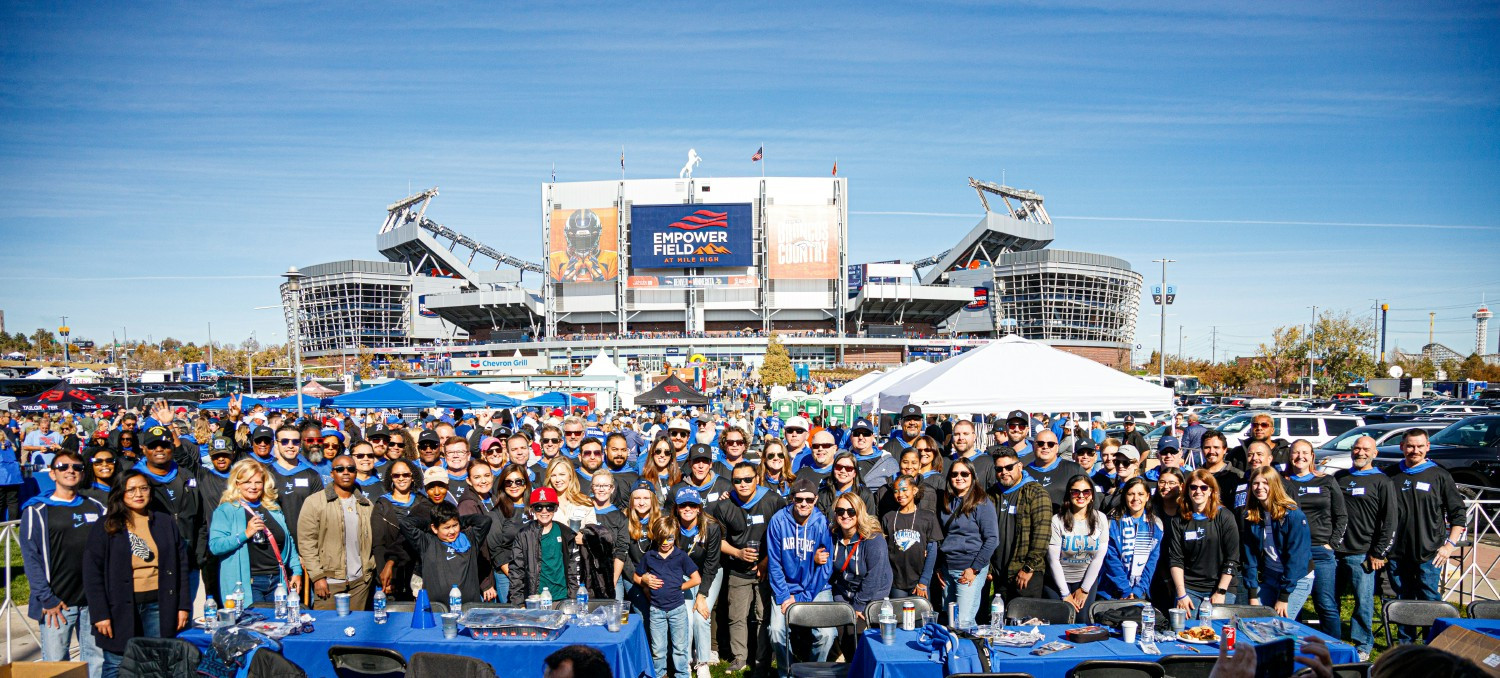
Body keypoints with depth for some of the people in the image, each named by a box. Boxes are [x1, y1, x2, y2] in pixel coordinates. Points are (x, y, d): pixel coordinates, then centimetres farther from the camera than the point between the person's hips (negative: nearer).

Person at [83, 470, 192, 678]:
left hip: (158, 606, 2)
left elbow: (181, 566, 10)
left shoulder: (166, 523, 10)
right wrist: (99, 613, -9)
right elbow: (92, 573, -2)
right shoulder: (105, 527, 2)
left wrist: (183, 605, 5)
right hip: (120, 607, -2)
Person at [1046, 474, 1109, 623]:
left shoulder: (1100, 519, -4)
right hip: (1058, 580, -2)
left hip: (1087, 578, 2)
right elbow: (1053, 560, -11)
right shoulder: (1057, 521, -13)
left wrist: (1084, 589, -5)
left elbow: (1099, 558, -2)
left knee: (1083, 620, -8)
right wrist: (1065, 594, -12)